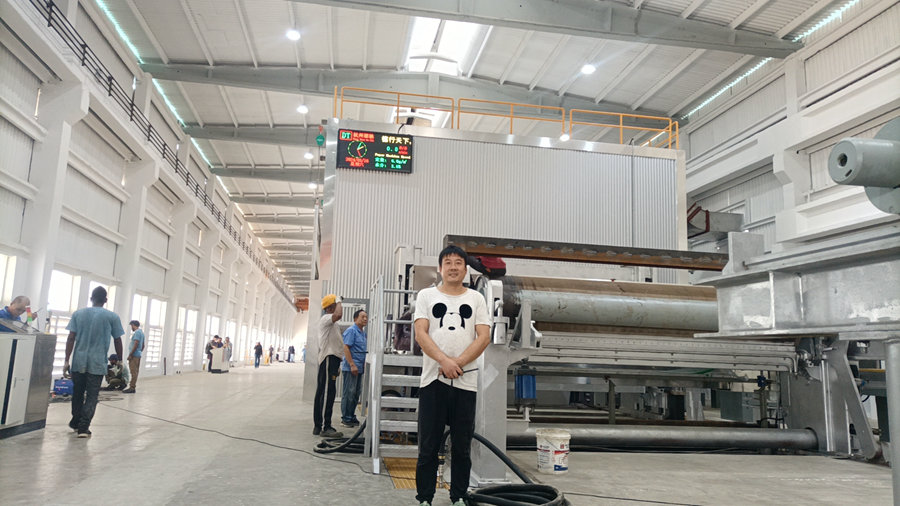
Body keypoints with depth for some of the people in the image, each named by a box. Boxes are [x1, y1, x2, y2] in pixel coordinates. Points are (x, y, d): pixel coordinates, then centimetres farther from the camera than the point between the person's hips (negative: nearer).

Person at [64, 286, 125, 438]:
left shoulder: (78, 314, 5)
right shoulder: (112, 317, 0)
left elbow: (71, 338, -1)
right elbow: (117, 341, 3)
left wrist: (67, 360, 1)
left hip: (78, 362, 3)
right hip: (98, 364, -3)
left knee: (78, 393, 17)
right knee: (92, 396, 0)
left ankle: (76, 423, 31)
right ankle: (83, 427, -7)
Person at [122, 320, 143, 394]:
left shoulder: (137, 332, -11)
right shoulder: (141, 332, 18)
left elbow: (136, 344, -20)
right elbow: (143, 346, 23)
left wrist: (130, 354, -18)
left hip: (134, 355, -10)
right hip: (138, 355, 10)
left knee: (134, 372, -9)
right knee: (135, 372, 9)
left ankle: (131, 388, -10)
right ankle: (133, 387, 12)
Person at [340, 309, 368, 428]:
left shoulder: (363, 332, 16)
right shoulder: (351, 331, -10)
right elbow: (346, 348, -17)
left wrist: (364, 365, 15)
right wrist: (352, 365, -21)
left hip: (359, 368, 9)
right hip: (350, 368, -9)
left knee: (356, 393, 12)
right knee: (348, 393, -3)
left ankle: (352, 416, 20)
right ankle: (346, 418, 3)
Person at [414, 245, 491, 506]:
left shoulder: (476, 298, 10)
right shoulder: (426, 295, 8)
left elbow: (484, 337, 0)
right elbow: (420, 333, -3)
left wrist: (457, 363, -11)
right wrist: (444, 361, -17)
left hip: (466, 382, 1)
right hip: (432, 380, -1)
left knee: (462, 447, 9)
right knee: (428, 447, 4)